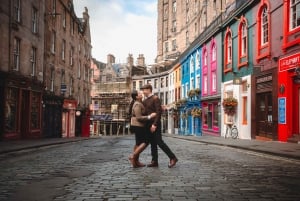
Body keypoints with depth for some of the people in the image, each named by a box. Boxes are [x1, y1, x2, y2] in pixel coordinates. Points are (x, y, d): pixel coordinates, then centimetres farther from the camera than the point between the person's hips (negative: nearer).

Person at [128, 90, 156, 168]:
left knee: (139, 143, 12)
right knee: (145, 142, -6)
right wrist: (150, 116, -23)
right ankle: (133, 156, -6)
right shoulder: (137, 105, -18)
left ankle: (136, 161, 14)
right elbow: (139, 117, -23)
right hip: (138, 126, -10)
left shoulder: (139, 103, 13)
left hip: (137, 126, 10)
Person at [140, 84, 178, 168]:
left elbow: (159, 112, -16)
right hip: (148, 125, 8)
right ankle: (154, 161, 11)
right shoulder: (145, 101, 15)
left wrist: (155, 124, -22)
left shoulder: (155, 99, -8)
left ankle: (173, 158, -3)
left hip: (155, 125, -8)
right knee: (152, 143, 8)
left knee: (159, 142, -10)